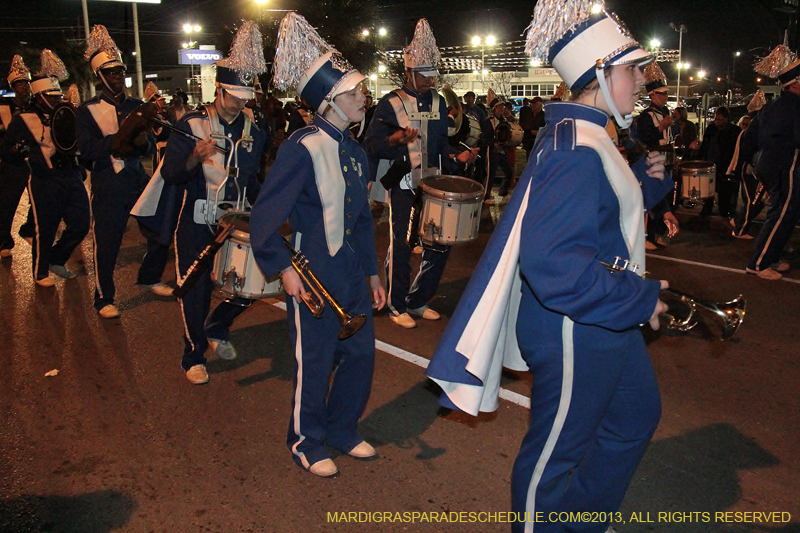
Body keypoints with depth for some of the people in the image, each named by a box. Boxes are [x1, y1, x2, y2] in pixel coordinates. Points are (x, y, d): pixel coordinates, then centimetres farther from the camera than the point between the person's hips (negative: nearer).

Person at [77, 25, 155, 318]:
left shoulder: (137, 106, 12)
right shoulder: (88, 110, -1)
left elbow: (151, 147, 8)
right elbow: (86, 151, -12)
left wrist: (143, 142, -15)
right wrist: (119, 138, -22)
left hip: (138, 179, 5)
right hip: (107, 186, -4)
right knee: (106, 244, -1)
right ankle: (104, 299, 14)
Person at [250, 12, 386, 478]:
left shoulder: (355, 151, 8)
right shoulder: (303, 148, -16)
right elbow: (266, 216, -16)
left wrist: (373, 274, 16)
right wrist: (284, 269, -17)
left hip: (353, 273, 7)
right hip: (312, 276, -7)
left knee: (361, 353, 14)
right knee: (315, 362, 6)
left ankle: (343, 431, 36)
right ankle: (307, 444, 29)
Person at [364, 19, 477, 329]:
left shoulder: (438, 102, 11)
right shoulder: (390, 103, -6)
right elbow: (370, 145, -9)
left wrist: (457, 157, 0)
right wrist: (395, 140, -28)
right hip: (403, 185, -6)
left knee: (440, 244, 7)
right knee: (401, 246, 0)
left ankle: (418, 301, 25)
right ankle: (397, 306, 17)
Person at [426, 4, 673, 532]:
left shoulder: (585, 137, 8)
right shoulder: (575, 151, -26)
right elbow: (553, 264, -35)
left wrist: (646, 177, 3)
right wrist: (640, 298, -25)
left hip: (604, 317, 12)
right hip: (575, 329, -11)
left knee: (639, 412, 28)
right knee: (556, 450, 9)